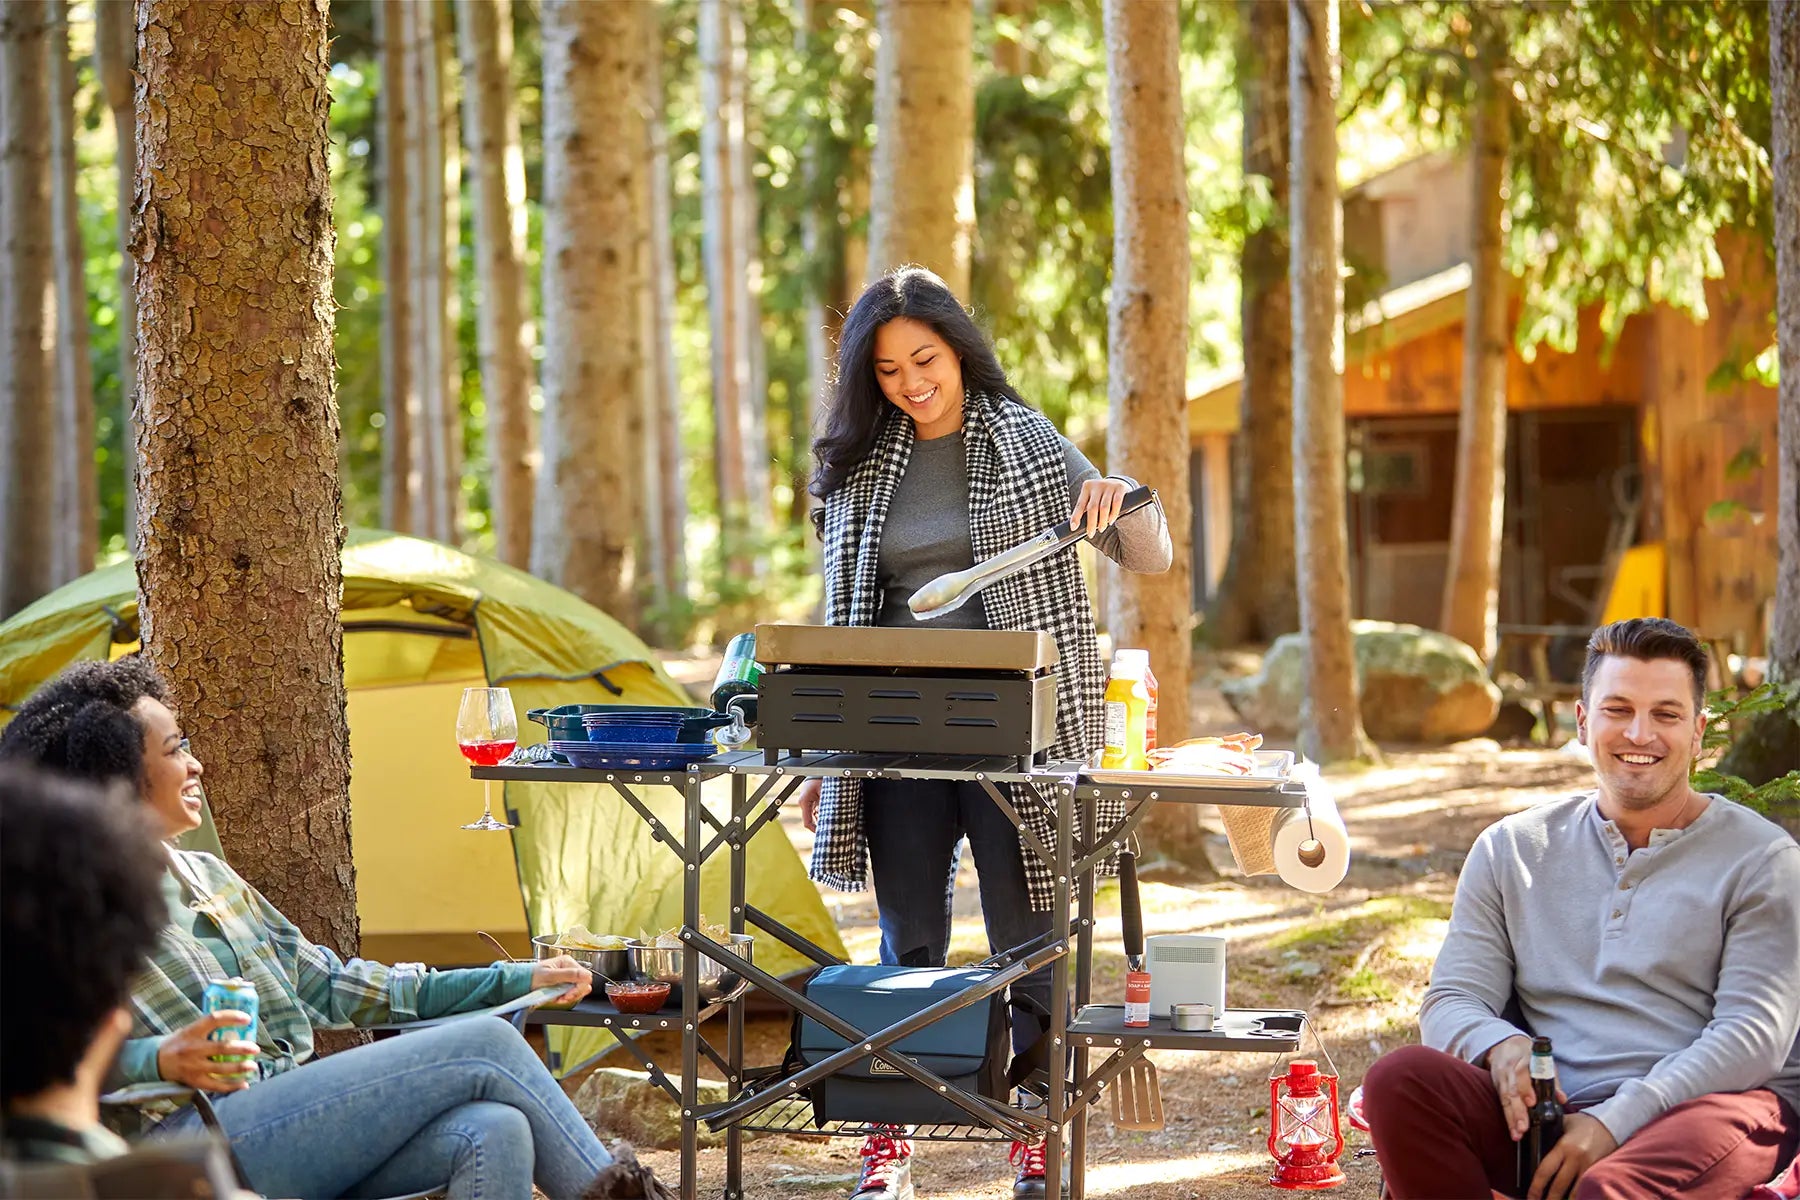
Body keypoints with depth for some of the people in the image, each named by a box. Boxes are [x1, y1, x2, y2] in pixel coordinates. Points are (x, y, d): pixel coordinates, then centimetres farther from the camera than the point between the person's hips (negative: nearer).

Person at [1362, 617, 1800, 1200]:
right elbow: (1450, 1002, 14)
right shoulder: (1512, 850, 19)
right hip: (1553, 1115, 5)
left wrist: (1616, 1122, -18)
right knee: (1400, 1079, -27)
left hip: (1711, 1104, -5)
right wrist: (1500, 1045, -13)